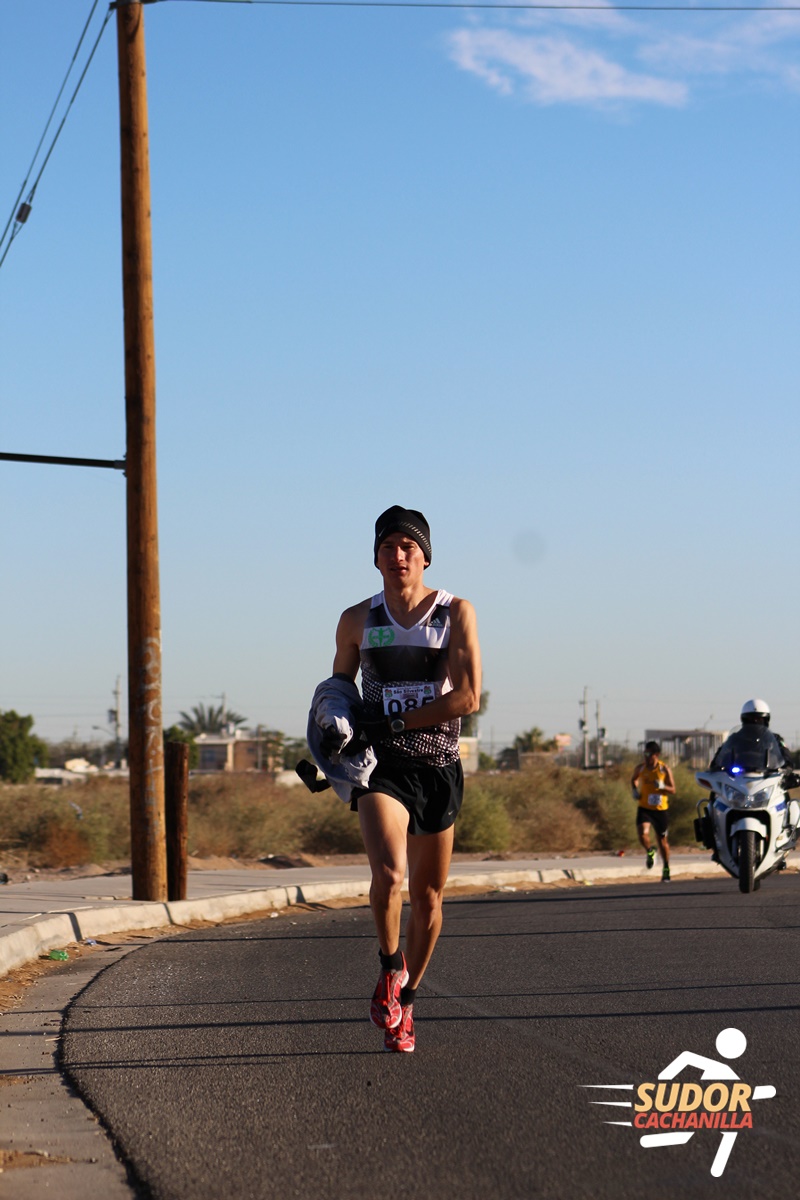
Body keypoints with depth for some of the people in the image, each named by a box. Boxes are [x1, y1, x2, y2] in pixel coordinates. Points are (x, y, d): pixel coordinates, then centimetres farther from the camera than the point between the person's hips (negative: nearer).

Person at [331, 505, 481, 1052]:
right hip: (381, 766, 0)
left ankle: (405, 1001, 27)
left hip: (439, 767, 0)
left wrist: (393, 723, -14)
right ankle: (390, 966, 1)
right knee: (388, 872, -25)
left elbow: (468, 698, -12)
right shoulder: (358, 621, 3)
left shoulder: (456, 613, -3)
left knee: (428, 896, 8)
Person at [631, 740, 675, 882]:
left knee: (662, 840, 10)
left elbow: (672, 790, -5)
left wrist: (662, 786, -26)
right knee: (643, 834, -23)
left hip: (660, 808, -1)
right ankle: (650, 852, 11)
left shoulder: (664, 769, -7)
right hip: (644, 808, 1)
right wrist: (635, 790, 1)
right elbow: (634, 780, 20)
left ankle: (666, 869, 28)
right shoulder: (641, 768, -2)